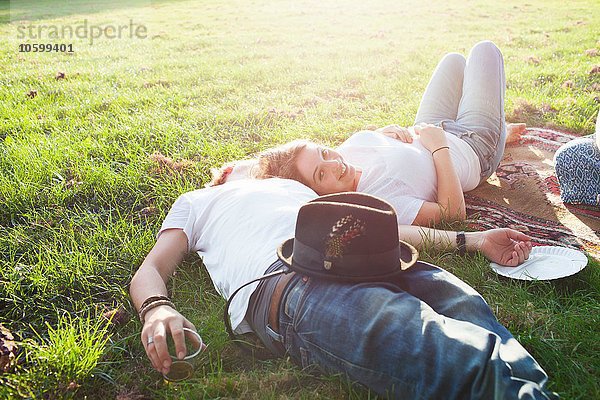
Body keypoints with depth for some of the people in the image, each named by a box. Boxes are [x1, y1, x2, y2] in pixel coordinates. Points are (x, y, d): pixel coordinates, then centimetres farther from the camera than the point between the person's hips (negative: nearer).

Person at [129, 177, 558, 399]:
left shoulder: (296, 188, 45)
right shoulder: (196, 202, 35)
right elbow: (149, 271, 20)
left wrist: (473, 239, 29)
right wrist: (157, 307, -9)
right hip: (284, 282, -5)